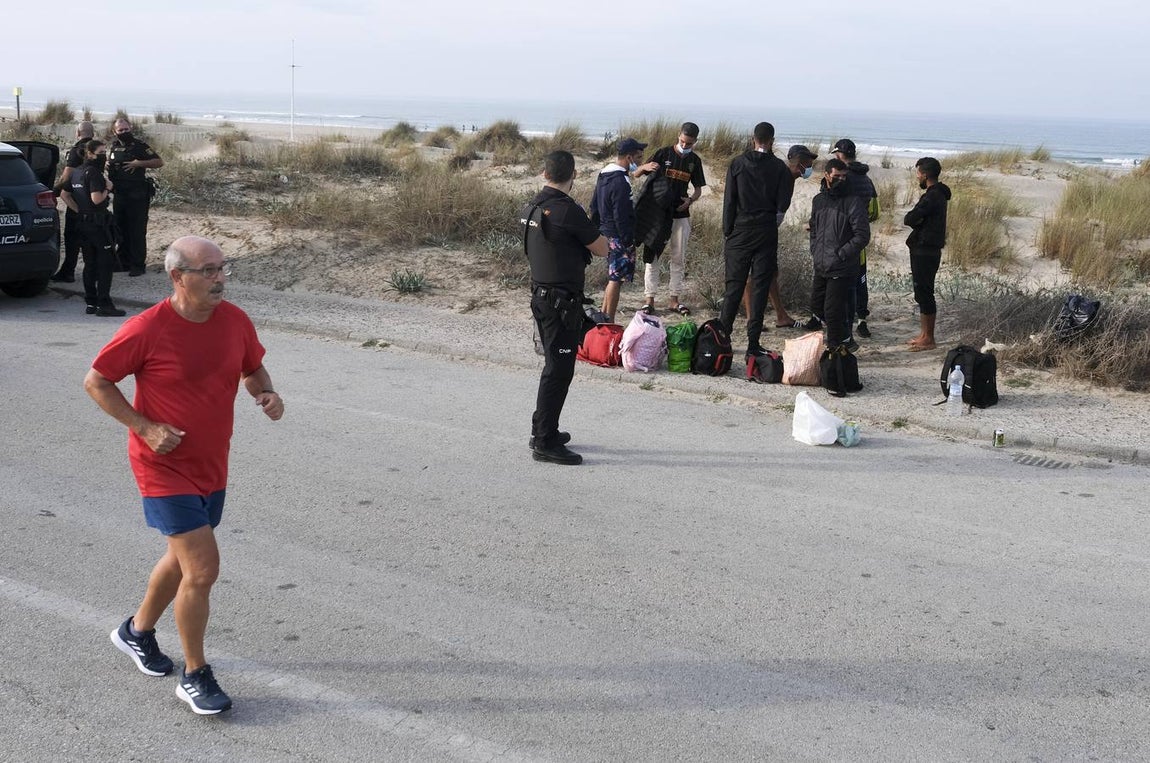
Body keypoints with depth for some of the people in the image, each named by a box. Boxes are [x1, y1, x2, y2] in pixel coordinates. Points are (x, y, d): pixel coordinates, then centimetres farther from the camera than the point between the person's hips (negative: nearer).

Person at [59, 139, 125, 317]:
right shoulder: (94, 172, -15)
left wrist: (79, 211, 15)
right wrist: (107, 189, -8)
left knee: (90, 264, 13)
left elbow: (64, 194, 20)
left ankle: (90, 303, 16)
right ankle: (104, 304, -9)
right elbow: (96, 199, -24)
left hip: (82, 222, 9)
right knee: (106, 263, -5)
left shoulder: (76, 172, 13)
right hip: (98, 222, -9)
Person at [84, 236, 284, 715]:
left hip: (213, 467, 7)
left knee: (183, 558, 23)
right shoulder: (147, 330, -19)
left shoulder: (235, 321, -3)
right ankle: (194, 677, 5)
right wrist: (144, 427, -19)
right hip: (165, 466, -7)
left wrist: (265, 393, -9)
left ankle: (138, 631, 49)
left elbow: (252, 369, 14)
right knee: (203, 568, -12)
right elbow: (96, 381, -9)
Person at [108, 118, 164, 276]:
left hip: (137, 196, -7)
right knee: (121, 229, 12)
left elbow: (159, 162, -9)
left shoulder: (139, 146, -6)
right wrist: (107, 165, 6)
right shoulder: (114, 147, 12)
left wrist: (139, 164, -18)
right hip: (119, 195, 7)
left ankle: (138, 264, -1)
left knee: (137, 231, -5)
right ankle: (124, 260, 22)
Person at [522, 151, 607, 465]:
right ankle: (545, 442, 1)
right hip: (563, 300, -9)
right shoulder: (567, 210, -20)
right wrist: (593, 231, 8)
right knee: (559, 370, -3)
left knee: (554, 364, 20)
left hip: (541, 295, 9)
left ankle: (542, 430, 28)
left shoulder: (531, 208, 6)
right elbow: (602, 249, -11)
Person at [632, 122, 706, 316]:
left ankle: (674, 300, 15)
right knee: (652, 255, -2)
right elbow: (636, 174, -4)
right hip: (657, 212, -3)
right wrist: (645, 167, -27)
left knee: (678, 258, 7)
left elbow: (698, 189, 12)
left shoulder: (694, 161, 5)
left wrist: (690, 200, -10)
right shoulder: (663, 154, -4)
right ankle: (650, 300, 3)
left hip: (680, 214, 3)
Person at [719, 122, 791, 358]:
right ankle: (753, 343, 0)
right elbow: (783, 205, -3)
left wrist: (727, 232, 5)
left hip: (740, 232, 1)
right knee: (760, 286, 1)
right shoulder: (780, 168, -2)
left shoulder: (738, 163, 0)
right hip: (767, 233, -1)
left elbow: (729, 201, -1)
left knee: (734, 285, 7)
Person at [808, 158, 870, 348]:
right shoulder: (818, 200, 10)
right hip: (820, 268, 7)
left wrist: (841, 254, -16)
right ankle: (844, 337, 33)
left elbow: (862, 235, -14)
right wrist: (814, 251, 10)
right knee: (816, 305, 15)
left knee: (833, 311, -7)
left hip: (842, 269, -7)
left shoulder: (853, 202, -10)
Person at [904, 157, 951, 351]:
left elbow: (909, 219, -20)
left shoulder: (932, 197, -18)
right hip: (925, 250, 10)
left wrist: (912, 218, -2)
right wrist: (916, 219, -4)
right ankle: (924, 334, 23)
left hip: (925, 252, -10)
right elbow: (911, 220, 15)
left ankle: (928, 339, -1)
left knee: (924, 294, -5)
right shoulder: (937, 194, 15)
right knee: (923, 294, 15)